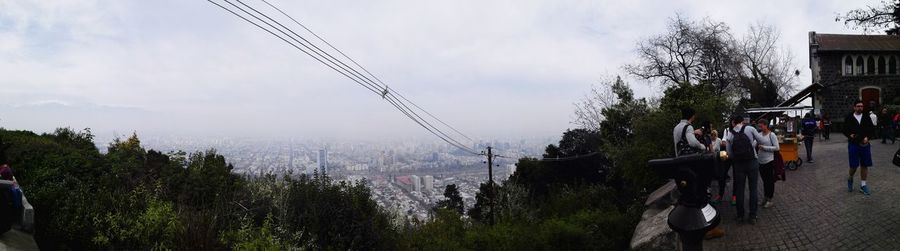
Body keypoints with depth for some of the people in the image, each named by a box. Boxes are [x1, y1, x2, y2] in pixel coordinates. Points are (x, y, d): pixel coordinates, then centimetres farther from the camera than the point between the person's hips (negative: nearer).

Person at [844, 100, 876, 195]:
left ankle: (863, 185, 14)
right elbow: (845, 130, 3)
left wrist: (867, 137, -11)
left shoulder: (867, 118, 6)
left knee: (864, 165, 4)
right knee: (854, 165, -4)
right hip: (853, 144, -2)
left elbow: (872, 129, 6)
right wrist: (850, 135, -17)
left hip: (865, 144, 2)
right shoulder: (848, 118, 0)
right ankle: (850, 179, 25)